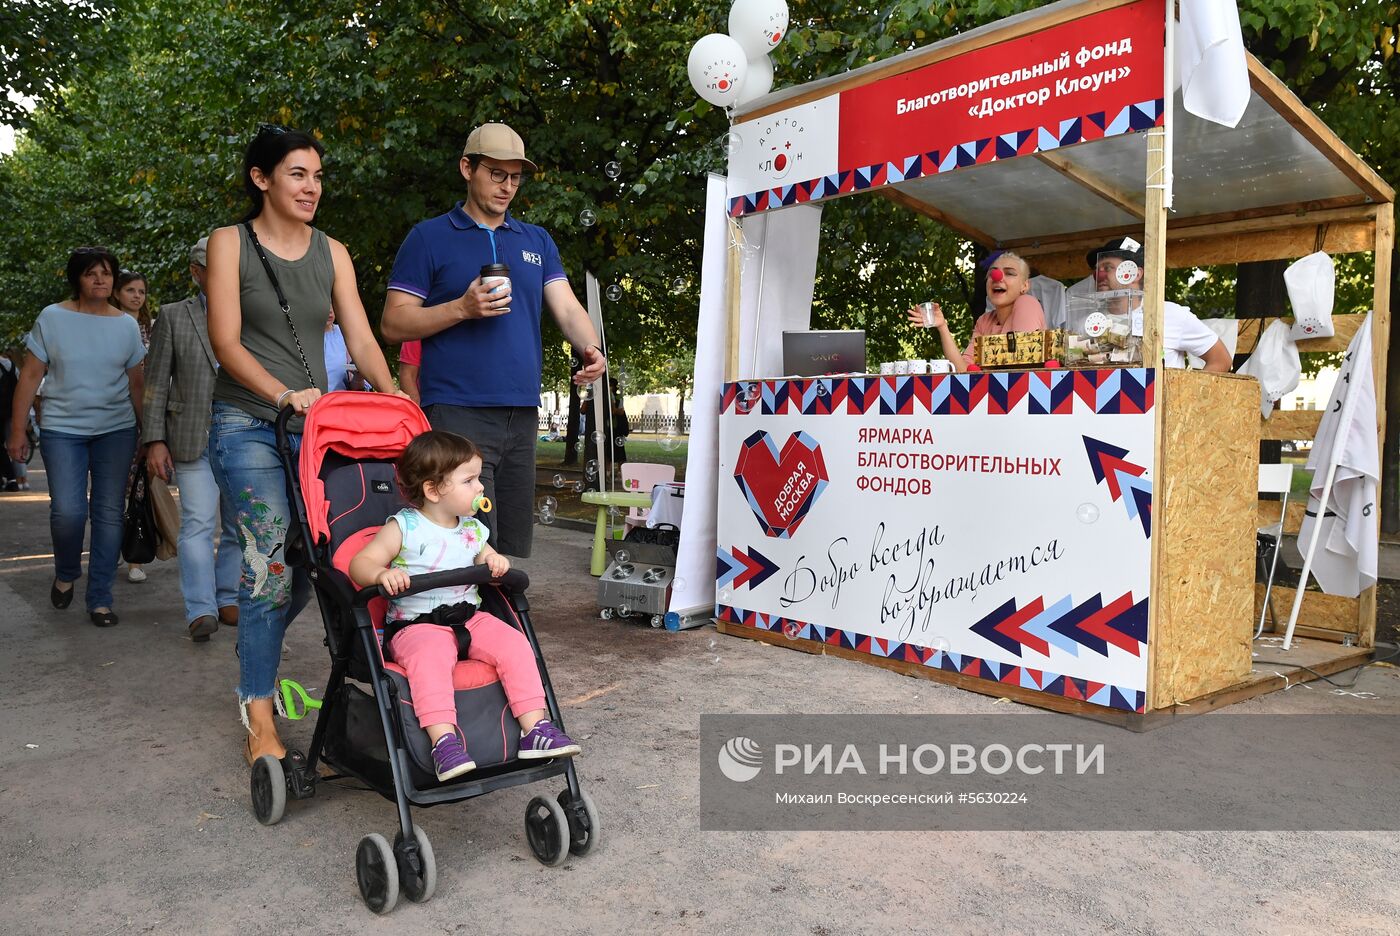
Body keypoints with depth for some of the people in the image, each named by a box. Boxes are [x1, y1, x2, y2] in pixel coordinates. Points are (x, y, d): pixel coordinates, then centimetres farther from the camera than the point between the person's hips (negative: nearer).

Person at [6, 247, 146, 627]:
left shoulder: (127, 325, 5)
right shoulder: (52, 318, -1)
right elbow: (30, 377, 0)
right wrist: (18, 431, -2)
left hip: (116, 430, 2)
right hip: (62, 429, -2)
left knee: (109, 514, 2)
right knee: (68, 511, -11)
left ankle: (100, 599, 11)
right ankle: (66, 574, 20)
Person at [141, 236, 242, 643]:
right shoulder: (173, 316, 7)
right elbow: (155, 383, 4)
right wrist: (154, 440, -4)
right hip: (194, 438, -2)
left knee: (238, 525, 7)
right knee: (198, 524, -7)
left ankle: (228, 600, 18)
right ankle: (201, 610, -5)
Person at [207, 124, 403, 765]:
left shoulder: (332, 253, 12)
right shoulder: (230, 243, 1)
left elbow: (361, 339, 6)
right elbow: (226, 341, -8)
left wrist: (391, 397, -12)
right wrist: (283, 394, -25)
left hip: (316, 423, 4)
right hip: (248, 424, -4)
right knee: (273, 563, -12)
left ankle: (254, 663, 29)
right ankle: (260, 721, -2)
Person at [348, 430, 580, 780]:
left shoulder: (473, 529, 13)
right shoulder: (404, 527, -3)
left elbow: (488, 562, 24)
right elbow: (360, 564, -7)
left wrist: (497, 562, -2)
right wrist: (382, 574, -31)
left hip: (469, 617, 5)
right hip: (415, 624, -5)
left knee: (514, 644, -19)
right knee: (430, 655, -37)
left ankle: (535, 728, -15)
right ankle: (444, 741, -41)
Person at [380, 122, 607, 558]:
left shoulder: (537, 241, 18)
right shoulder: (429, 237, 4)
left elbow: (567, 307, 8)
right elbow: (393, 323, 0)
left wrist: (590, 348, -14)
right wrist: (463, 308, -14)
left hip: (523, 413, 5)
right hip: (458, 413, -5)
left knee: (514, 552, 10)